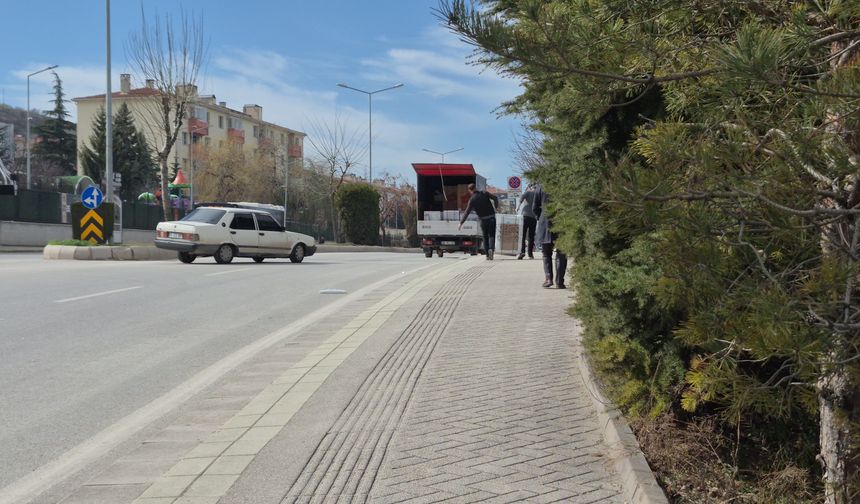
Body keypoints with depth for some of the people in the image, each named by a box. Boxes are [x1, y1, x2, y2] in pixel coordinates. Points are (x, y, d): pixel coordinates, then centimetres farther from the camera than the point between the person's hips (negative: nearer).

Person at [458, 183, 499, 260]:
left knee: (485, 237, 13)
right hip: (492, 218, 1)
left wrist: (461, 223, -4)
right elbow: (495, 198, -5)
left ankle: (487, 255, 9)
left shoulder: (472, 200, -6)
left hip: (483, 220, -1)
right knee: (491, 236, 5)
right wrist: (495, 206, 12)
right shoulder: (484, 193, -1)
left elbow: (467, 212, -8)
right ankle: (491, 249, -22)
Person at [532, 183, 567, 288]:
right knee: (561, 255, 9)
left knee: (546, 254, 14)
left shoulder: (540, 187, -3)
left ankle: (548, 278, -2)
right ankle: (559, 281, 4)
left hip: (545, 225, 1)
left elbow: (535, 208, 1)